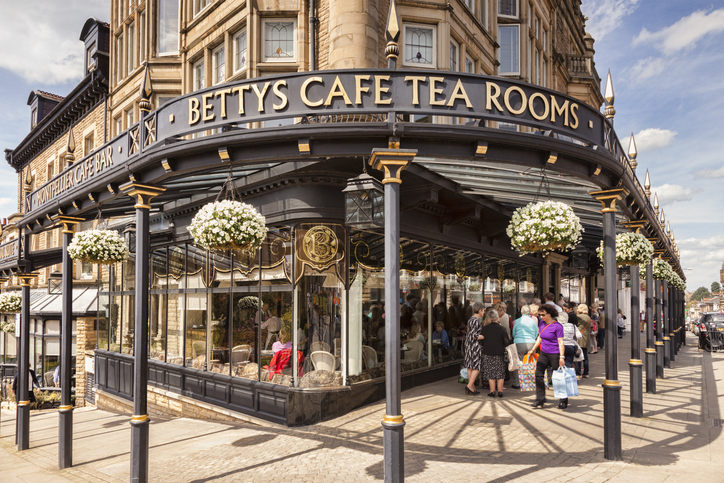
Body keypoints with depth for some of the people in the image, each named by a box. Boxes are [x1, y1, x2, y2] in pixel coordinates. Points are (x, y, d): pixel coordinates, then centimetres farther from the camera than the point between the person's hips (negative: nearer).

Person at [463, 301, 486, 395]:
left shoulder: (471, 319, 13)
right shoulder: (476, 321, -16)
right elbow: (474, 335, -21)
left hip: (469, 345, 10)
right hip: (476, 346, -10)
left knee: (470, 366, 10)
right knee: (477, 366, -3)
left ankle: (471, 387, 15)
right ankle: (469, 386, -6)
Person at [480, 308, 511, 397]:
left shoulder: (485, 329, -3)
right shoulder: (502, 328, -9)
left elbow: (481, 341, 6)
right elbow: (507, 342, -6)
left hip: (488, 353, 1)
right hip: (500, 353, -1)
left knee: (490, 373, 8)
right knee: (500, 373, 9)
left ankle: (492, 391, 8)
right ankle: (500, 391, 11)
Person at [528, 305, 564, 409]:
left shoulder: (557, 326, -12)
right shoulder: (541, 323, 7)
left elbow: (560, 342, -14)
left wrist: (562, 357, -19)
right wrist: (533, 350, 20)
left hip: (554, 354, -6)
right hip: (543, 353, 6)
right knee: (538, 374, 0)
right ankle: (540, 399, 7)